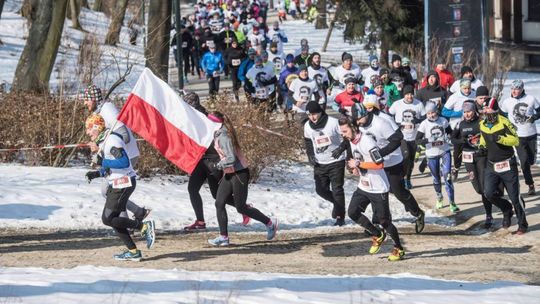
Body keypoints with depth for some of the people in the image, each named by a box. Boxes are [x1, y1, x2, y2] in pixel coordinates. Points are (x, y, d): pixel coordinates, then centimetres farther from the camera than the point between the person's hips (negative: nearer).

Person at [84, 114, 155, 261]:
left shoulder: (112, 140, -16)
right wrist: (96, 173, 9)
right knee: (112, 219, 10)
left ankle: (144, 227, -8)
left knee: (108, 219, -11)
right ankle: (133, 251, 12)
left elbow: (124, 162, -28)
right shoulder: (103, 141, 16)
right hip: (116, 183, 11)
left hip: (123, 183, -11)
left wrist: (104, 162, -21)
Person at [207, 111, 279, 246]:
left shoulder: (223, 137, -23)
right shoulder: (218, 135, 6)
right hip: (229, 174, 10)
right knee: (219, 203, 3)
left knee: (241, 207, 0)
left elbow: (231, 159, -28)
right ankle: (223, 237, 4)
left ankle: (270, 223, 15)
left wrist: (220, 165, -14)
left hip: (238, 174, -10)